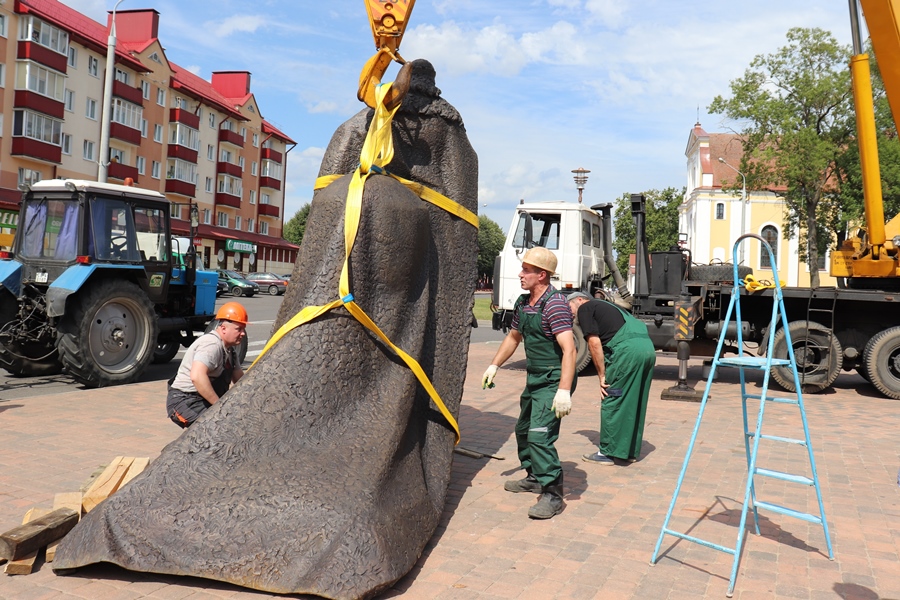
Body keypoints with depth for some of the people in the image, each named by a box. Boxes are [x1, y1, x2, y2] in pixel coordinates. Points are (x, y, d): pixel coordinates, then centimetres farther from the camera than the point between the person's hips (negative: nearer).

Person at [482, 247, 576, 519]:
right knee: (523, 430, 21)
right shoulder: (523, 303, 8)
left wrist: (564, 391, -34)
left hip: (553, 381, -10)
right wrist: (494, 366, 21)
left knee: (540, 435, -16)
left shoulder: (555, 304, -21)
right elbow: (513, 337, 24)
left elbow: (569, 349, -28)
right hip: (534, 379, 10)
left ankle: (552, 494, -4)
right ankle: (534, 477, 40)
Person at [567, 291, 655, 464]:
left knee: (611, 402, 2)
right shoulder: (605, 306, 32)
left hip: (627, 349, -8)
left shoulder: (585, 308, 8)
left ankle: (607, 453, 9)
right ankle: (631, 450, 26)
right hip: (648, 347, 8)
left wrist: (602, 376, 2)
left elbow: (594, 343, -2)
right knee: (634, 402, 17)